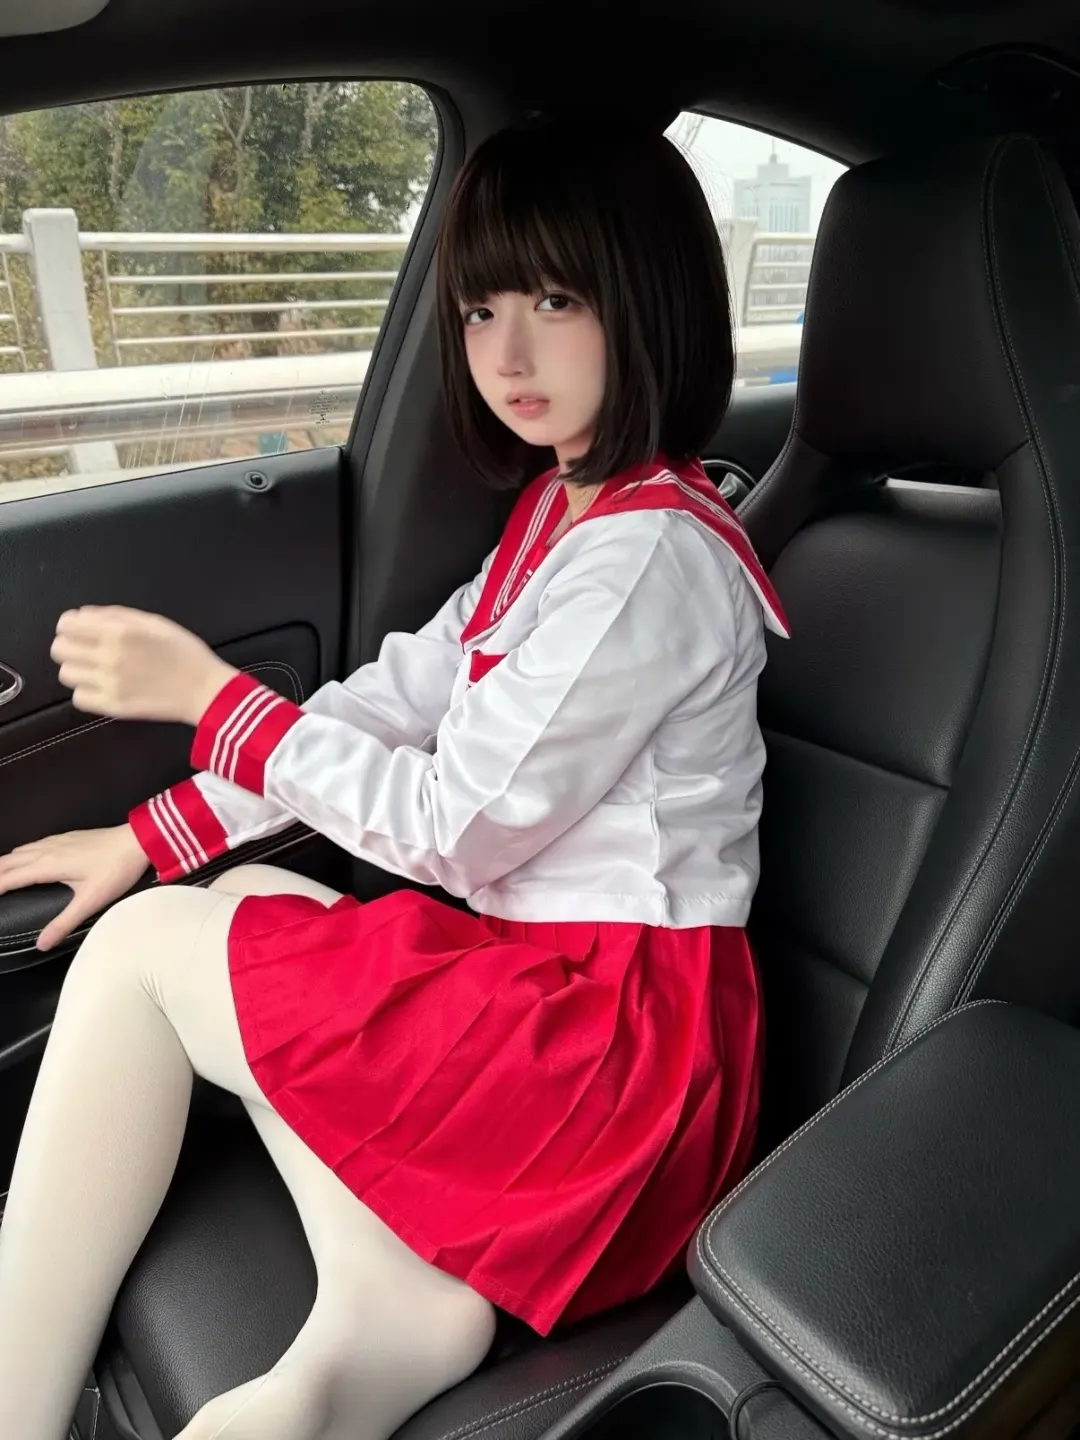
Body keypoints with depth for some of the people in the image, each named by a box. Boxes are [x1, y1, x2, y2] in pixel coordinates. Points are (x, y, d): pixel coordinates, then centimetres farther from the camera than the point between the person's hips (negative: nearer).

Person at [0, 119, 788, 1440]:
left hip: (620, 1023, -9)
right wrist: (153, 838, 9)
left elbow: (457, 830, -16)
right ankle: (394, 1304, -2)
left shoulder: (651, 556, -18)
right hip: (555, 977, 10)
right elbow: (399, 698, 11)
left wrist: (209, 694, -8)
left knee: (141, 948, -4)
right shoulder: (562, 506, 12)